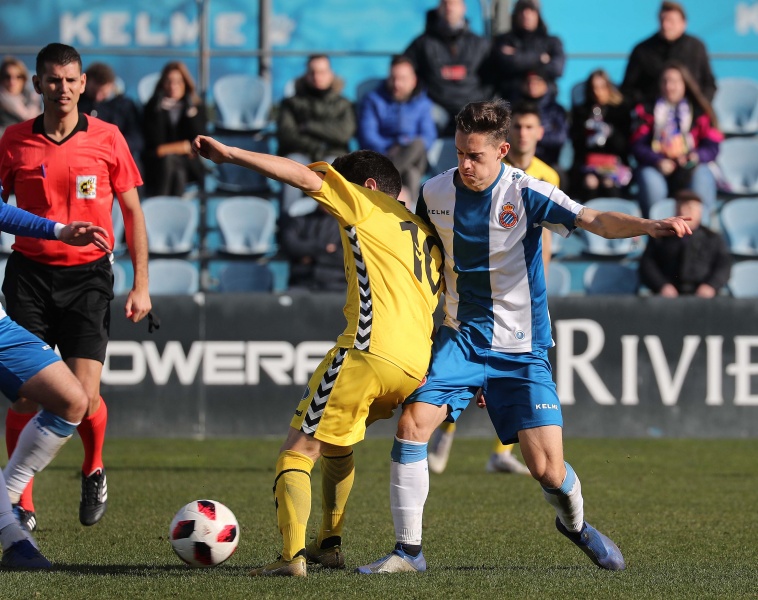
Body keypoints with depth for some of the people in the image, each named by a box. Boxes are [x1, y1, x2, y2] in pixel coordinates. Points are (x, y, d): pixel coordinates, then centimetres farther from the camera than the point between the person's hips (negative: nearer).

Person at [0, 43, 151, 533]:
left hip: (88, 274, -1)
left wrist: (141, 285, 2)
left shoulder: (107, 139, -1)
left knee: (84, 396, -10)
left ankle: (94, 472, 21)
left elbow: (132, 212, 6)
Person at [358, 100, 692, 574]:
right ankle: (408, 551, -5)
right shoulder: (435, 192, -2)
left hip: (521, 348, -3)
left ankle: (575, 524, 29)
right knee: (413, 424, -18)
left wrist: (652, 226, -43)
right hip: (461, 337, 3)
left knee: (548, 468, -7)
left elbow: (595, 220, -28)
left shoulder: (525, 193, -15)